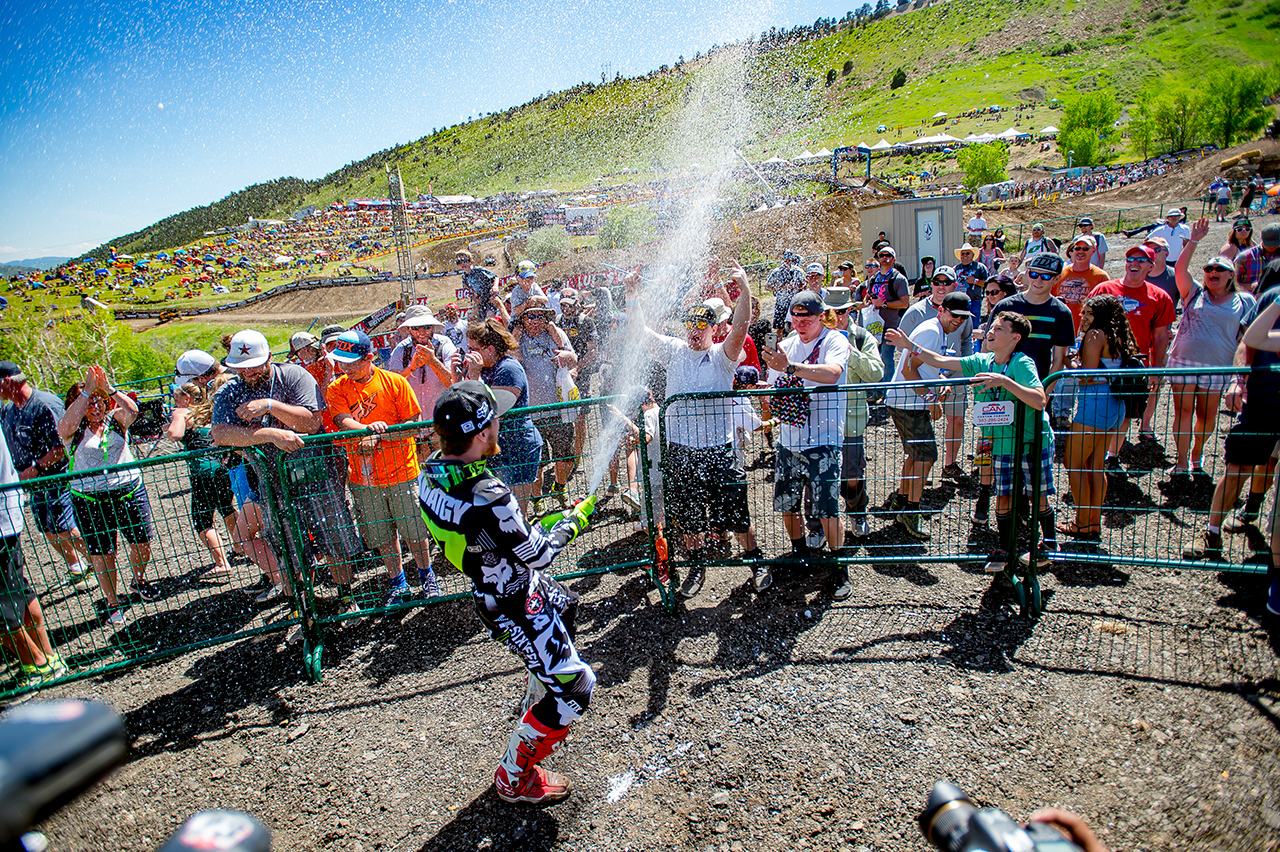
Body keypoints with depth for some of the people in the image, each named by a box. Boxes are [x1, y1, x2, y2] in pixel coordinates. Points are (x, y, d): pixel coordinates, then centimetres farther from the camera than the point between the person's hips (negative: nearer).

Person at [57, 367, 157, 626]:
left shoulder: (115, 419, 3)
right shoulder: (74, 430, -1)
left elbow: (132, 410, -17)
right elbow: (66, 424, -24)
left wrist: (108, 389, -26)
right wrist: (87, 391, -23)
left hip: (129, 491, 2)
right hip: (90, 500, -2)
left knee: (142, 543, 11)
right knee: (101, 555, 2)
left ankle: (139, 581, 39)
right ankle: (112, 604, 17)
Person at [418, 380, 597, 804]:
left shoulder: (431, 472, -11)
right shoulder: (489, 499, -38)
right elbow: (538, 554, -22)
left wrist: (542, 525, 8)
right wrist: (575, 519, -4)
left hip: (492, 579, 9)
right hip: (512, 606, -9)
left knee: (565, 604, 34)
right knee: (574, 686, 0)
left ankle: (536, 709, 52)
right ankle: (514, 778, 19)